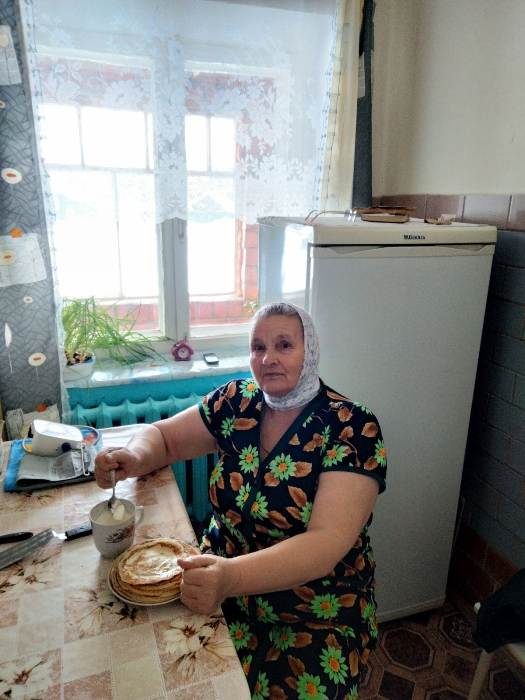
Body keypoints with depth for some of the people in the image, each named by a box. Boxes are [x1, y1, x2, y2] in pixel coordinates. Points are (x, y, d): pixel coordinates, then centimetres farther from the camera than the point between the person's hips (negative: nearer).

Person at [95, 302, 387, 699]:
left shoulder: (353, 429, -17)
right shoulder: (237, 402, -4)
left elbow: (328, 542, -26)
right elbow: (163, 436, 7)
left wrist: (232, 576, -40)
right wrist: (134, 457, -17)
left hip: (319, 621, -3)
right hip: (226, 591, 4)